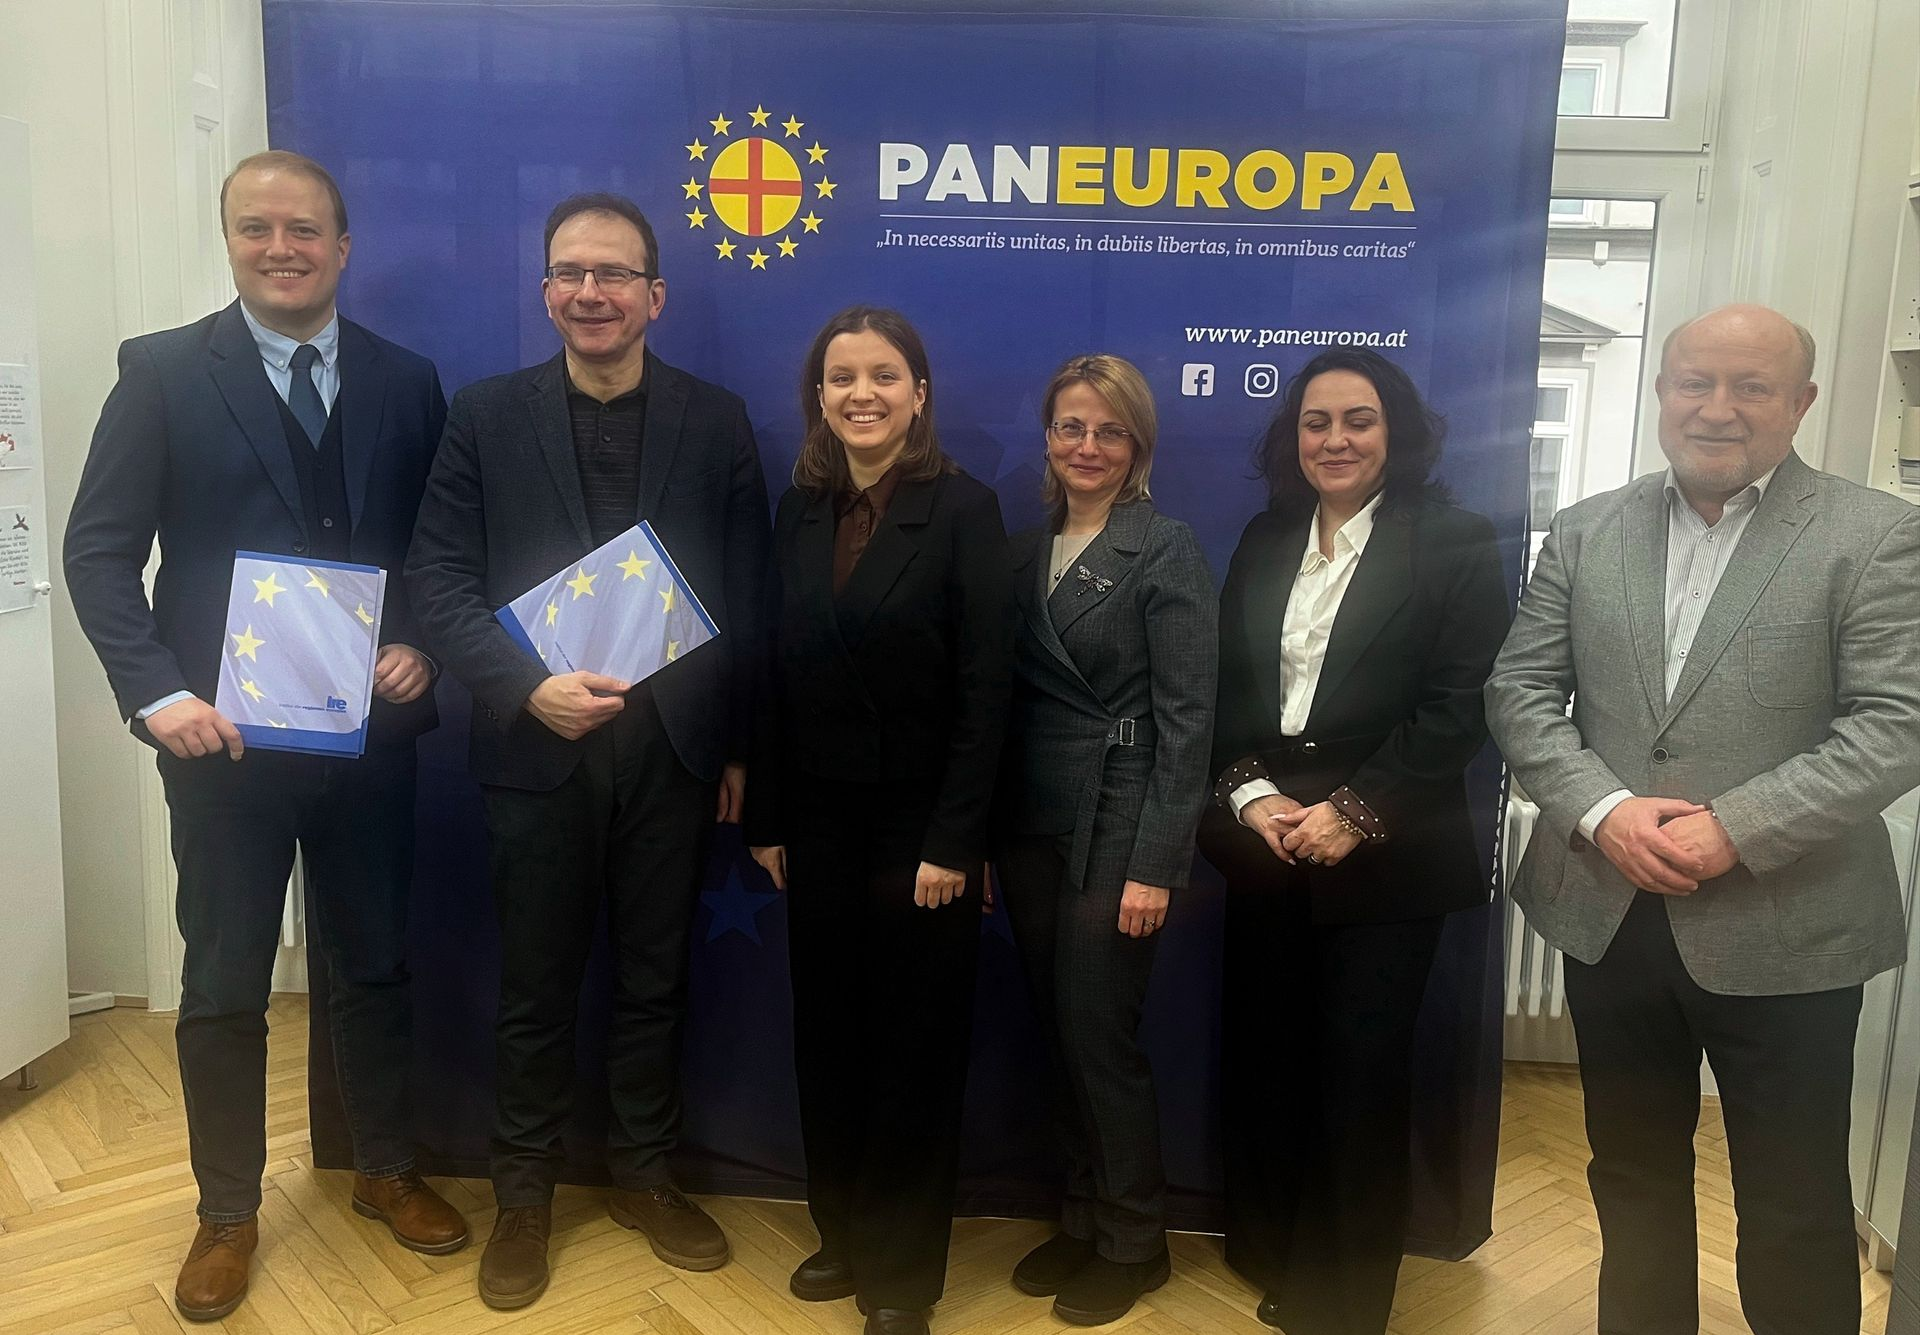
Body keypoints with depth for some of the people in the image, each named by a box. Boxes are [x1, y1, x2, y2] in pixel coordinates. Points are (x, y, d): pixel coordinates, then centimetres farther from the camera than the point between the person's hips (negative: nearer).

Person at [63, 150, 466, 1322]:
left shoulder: (406, 381, 5)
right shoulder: (164, 372, -1)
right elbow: (101, 547, -4)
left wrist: (421, 649, -9)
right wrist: (155, 691, -15)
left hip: (370, 729, 2)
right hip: (224, 736, -2)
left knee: (376, 966, 14)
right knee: (224, 988, 9)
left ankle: (388, 1170, 34)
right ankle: (228, 1214, 29)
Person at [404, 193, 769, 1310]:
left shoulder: (717, 421, 2)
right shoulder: (486, 415, 2)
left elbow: (750, 596, 2)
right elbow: (439, 578, -4)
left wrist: (739, 747, 1)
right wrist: (529, 687, -19)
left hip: (674, 749, 1)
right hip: (537, 749, 0)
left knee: (656, 979, 13)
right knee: (537, 988, 12)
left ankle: (645, 1175, 33)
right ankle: (524, 1195, 30)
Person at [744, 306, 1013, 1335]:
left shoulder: (963, 510, -8)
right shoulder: (799, 509, 6)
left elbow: (985, 688, -12)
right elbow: (776, 674, 6)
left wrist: (952, 843, -16)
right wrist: (766, 819, 3)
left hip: (918, 825, -4)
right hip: (818, 823, 4)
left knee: (915, 1047, 9)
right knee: (826, 1039, 13)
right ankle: (842, 1234, 34)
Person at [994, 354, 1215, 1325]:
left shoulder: (1166, 550, -7)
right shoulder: (1023, 550, 9)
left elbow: (1186, 718, -11)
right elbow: (1005, 696, 9)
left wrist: (1156, 863, -16)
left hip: (1115, 826, -5)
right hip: (1028, 825, 5)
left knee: (1099, 1037, 1)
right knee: (1058, 1033, 13)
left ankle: (1134, 1243, 22)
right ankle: (1083, 1218, 31)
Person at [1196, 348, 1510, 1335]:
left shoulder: (1455, 544, -3)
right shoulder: (1264, 542, 11)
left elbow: (1457, 708, -9)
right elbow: (1226, 687, 8)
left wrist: (1354, 815, -15)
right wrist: (1249, 793, -7)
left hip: (1385, 863, -4)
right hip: (1264, 848, 4)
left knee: (1360, 1081, 4)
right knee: (1263, 1064, 8)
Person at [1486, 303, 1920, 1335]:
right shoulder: (1585, 532, 6)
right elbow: (1519, 693, 2)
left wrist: (1734, 830, -21)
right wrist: (1602, 810, -14)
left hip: (1783, 931, -3)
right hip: (1608, 917, 4)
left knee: (1795, 1211, 11)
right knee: (1632, 1176, 20)